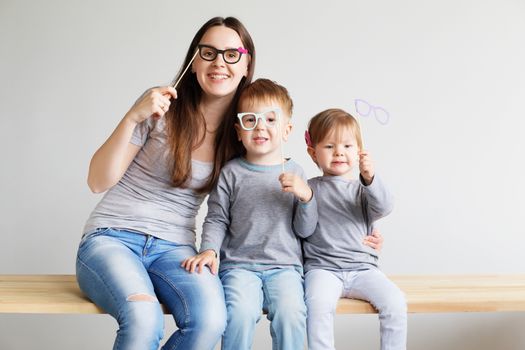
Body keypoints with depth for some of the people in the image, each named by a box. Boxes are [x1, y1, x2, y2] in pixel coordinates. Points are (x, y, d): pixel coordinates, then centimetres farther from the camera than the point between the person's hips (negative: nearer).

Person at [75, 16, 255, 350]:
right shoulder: (160, 105, -3)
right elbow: (99, 182, -4)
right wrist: (133, 118, -16)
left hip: (174, 248, 3)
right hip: (112, 237, -2)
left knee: (211, 320, -29)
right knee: (144, 319, -34)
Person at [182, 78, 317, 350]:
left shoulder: (294, 173, 8)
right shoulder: (231, 172, 4)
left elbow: (305, 231, 7)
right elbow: (216, 220, 6)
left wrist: (306, 196, -9)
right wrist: (209, 249, -12)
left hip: (284, 266, 1)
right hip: (239, 264, -1)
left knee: (291, 313, -27)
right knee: (240, 312, -29)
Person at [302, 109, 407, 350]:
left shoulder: (363, 188, 10)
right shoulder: (310, 188, 8)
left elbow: (383, 208, -11)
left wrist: (370, 179, -26)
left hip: (362, 268, 2)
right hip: (322, 267, -2)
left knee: (395, 302, -19)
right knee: (318, 304, -30)